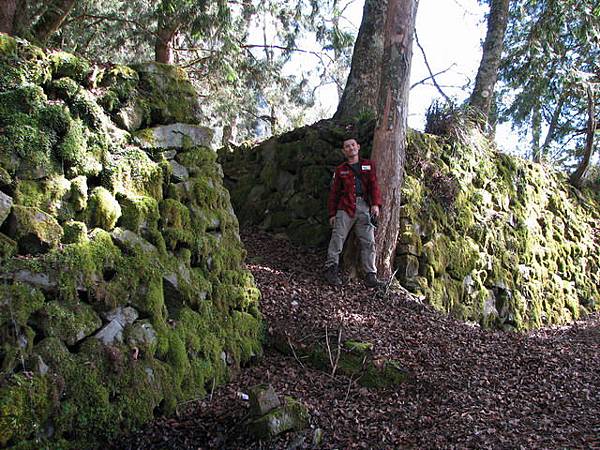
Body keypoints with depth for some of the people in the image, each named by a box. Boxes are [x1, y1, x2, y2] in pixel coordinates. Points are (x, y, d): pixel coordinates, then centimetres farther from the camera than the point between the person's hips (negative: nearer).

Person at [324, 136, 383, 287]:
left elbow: (374, 185, 7)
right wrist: (332, 213, 8)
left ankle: (371, 275, -1)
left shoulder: (368, 165, 17)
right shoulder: (340, 170, 16)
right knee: (338, 237, -10)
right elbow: (334, 193, 15)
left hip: (364, 207, 1)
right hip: (345, 207, -1)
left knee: (368, 241, -3)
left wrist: (376, 204, -9)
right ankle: (331, 268, -6)